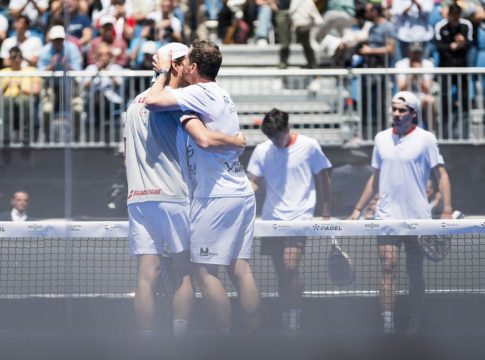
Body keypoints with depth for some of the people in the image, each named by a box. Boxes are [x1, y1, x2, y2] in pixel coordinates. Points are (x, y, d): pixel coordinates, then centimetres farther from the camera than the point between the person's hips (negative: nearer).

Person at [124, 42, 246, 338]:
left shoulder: (136, 102, 17)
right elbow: (205, 138, -20)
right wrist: (239, 142, -4)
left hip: (138, 198, 6)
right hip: (173, 196, -6)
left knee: (148, 274, 0)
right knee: (186, 271, 5)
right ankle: (179, 341, 1)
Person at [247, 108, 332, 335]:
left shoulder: (309, 146, -2)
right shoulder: (262, 151, 6)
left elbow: (324, 179, 4)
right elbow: (254, 182, 9)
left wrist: (326, 214, 3)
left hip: (298, 219, -4)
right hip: (271, 220, 4)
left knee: (290, 267, -19)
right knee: (281, 273, 6)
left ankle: (295, 318, -10)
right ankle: (286, 320, 13)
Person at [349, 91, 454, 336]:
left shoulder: (425, 139, -2)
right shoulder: (381, 139, 10)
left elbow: (441, 174, -4)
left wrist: (447, 210, -14)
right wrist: (358, 209, 15)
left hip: (417, 218, -2)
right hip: (387, 216, 2)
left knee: (415, 273, 4)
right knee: (388, 268, -9)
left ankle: (415, 325, 11)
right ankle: (387, 323, -14)